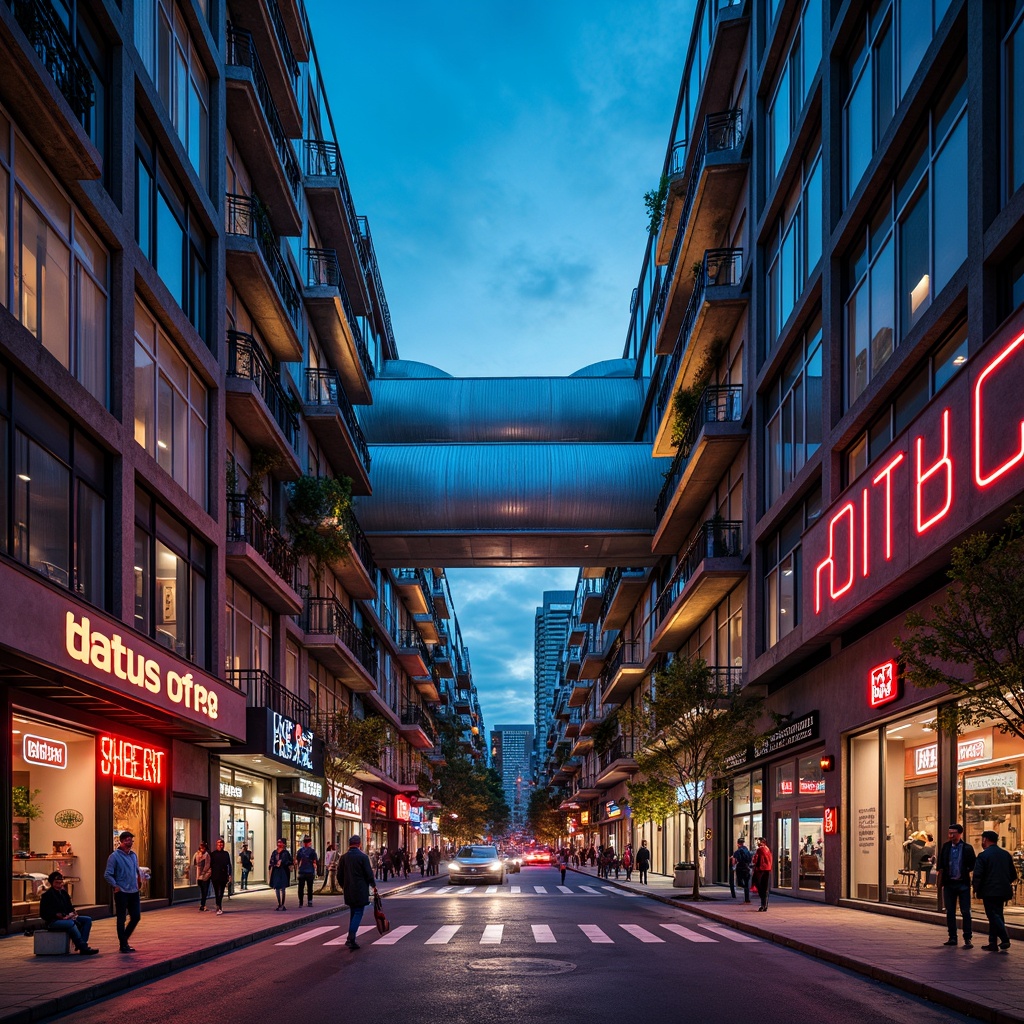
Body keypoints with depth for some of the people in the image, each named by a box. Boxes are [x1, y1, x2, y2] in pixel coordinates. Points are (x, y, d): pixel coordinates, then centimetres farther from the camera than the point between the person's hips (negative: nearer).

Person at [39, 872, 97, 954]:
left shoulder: (64, 892, 16)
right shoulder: (47, 895, -7)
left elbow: (70, 907, 24)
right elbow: (43, 914, -11)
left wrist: (73, 912, 1)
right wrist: (57, 915, -23)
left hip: (67, 918, 9)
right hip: (53, 921, -9)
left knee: (88, 920, -5)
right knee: (71, 923, -37)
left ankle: (81, 944, -22)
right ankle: (83, 948, -37)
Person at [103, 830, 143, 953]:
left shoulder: (133, 855, 10)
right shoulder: (114, 856, -9)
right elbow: (108, 875, -11)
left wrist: (139, 878, 10)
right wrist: (115, 886, -15)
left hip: (134, 892, 6)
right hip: (122, 892, -6)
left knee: (136, 916, 7)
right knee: (122, 919, 2)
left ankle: (124, 939, 25)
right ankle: (123, 945, 10)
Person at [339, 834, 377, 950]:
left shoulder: (344, 858, 4)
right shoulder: (363, 857, -11)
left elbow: (340, 874, 10)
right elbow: (369, 873, -9)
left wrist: (343, 886, 25)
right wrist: (373, 886, 5)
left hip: (348, 891, 5)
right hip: (360, 891, -5)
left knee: (353, 913, 17)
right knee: (358, 913, -3)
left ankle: (351, 939, 19)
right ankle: (351, 939, -15)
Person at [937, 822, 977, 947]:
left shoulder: (967, 848, -3)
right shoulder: (946, 847, 6)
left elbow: (973, 864, 1)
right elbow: (940, 865, 9)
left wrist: (966, 872, -10)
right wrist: (940, 881, 2)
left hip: (963, 884, -4)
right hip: (949, 883, 4)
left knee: (965, 912, -3)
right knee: (950, 912, 8)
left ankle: (967, 939, -1)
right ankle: (952, 938, 16)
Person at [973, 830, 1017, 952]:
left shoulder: (983, 855, -9)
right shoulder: (1006, 855, 10)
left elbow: (977, 875, -14)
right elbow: (1013, 875, 13)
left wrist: (976, 889, -2)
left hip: (989, 892, -7)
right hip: (1003, 891, 7)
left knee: (993, 916, -4)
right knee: (997, 916, 13)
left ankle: (1005, 940, -17)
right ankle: (993, 943, 14)